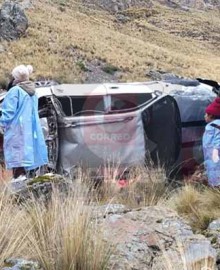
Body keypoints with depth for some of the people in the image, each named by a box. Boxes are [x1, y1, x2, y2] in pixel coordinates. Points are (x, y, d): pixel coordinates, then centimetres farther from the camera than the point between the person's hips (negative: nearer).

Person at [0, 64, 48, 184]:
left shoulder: (15, 91, -14)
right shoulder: (33, 92, 12)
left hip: (16, 127, -8)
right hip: (29, 126, 8)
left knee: (16, 149, -8)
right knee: (24, 148, 12)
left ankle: (18, 174, -14)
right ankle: (23, 173, 13)